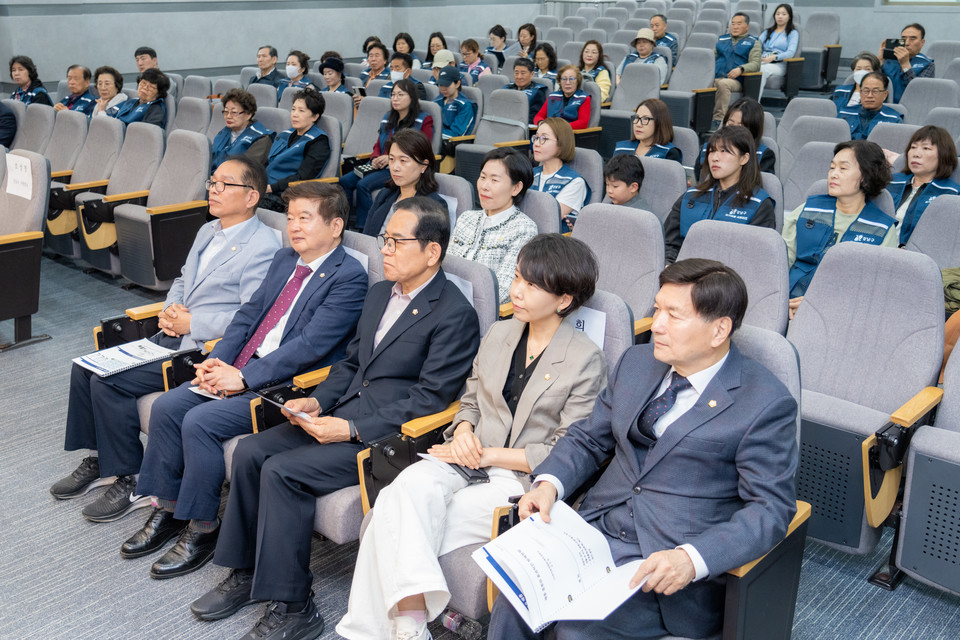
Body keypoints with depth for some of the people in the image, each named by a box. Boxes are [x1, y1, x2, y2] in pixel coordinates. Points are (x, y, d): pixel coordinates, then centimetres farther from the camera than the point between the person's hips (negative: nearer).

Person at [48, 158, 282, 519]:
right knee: (85, 368, 2)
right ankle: (99, 461, 17)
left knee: (107, 381, -18)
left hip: (205, 350, -9)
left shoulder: (262, 247, -14)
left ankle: (132, 483, -4)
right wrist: (169, 310, 3)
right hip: (173, 336, 10)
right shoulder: (208, 231, 16)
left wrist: (191, 323, -16)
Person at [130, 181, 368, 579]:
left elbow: (310, 345, -19)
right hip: (242, 370, 8)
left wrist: (244, 377, -19)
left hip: (288, 387, -8)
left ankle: (203, 529, -4)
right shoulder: (284, 260, 16)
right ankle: (167, 510, 11)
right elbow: (248, 315, 15)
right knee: (166, 407, -5)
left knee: (200, 422, -22)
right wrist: (216, 360, -1)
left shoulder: (349, 277, -11)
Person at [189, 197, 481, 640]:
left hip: (387, 434, -8)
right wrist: (318, 401, 2)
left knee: (282, 471, -22)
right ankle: (247, 573, 8)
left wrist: (351, 429, -20)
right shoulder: (379, 293, 15)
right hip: (344, 415, 9)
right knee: (250, 451, -6)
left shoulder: (455, 315, -12)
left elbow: (430, 398, -17)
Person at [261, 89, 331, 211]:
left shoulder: (318, 141, -2)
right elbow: (266, 163, 20)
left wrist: (271, 187, -18)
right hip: (263, 187, 7)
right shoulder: (284, 135, 23)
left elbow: (303, 177, -11)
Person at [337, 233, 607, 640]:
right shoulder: (498, 335, 13)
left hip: (525, 479, -5)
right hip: (472, 460, 5)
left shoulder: (585, 361, -6)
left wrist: (487, 455, -11)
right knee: (412, 486, -30)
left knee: (400, 521, -24)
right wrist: (463, 433, -2)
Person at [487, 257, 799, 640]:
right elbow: (588, 439, 18)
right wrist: (550, 483, -3)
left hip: (671, 570, -5)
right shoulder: (637, 362, 11)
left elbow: (771, 509, -10)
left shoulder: (765, 404, -8)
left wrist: (692, 559, -24)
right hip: (596, 532, 5)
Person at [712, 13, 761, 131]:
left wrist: (741, 69, -16)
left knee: (723, 84, -40)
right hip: (715, 77, 3)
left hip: (735, 80, -3)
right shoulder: (722, 39, 29)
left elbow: (756, 64, 4)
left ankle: (717, 119, -41)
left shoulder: (753, 42, 17)